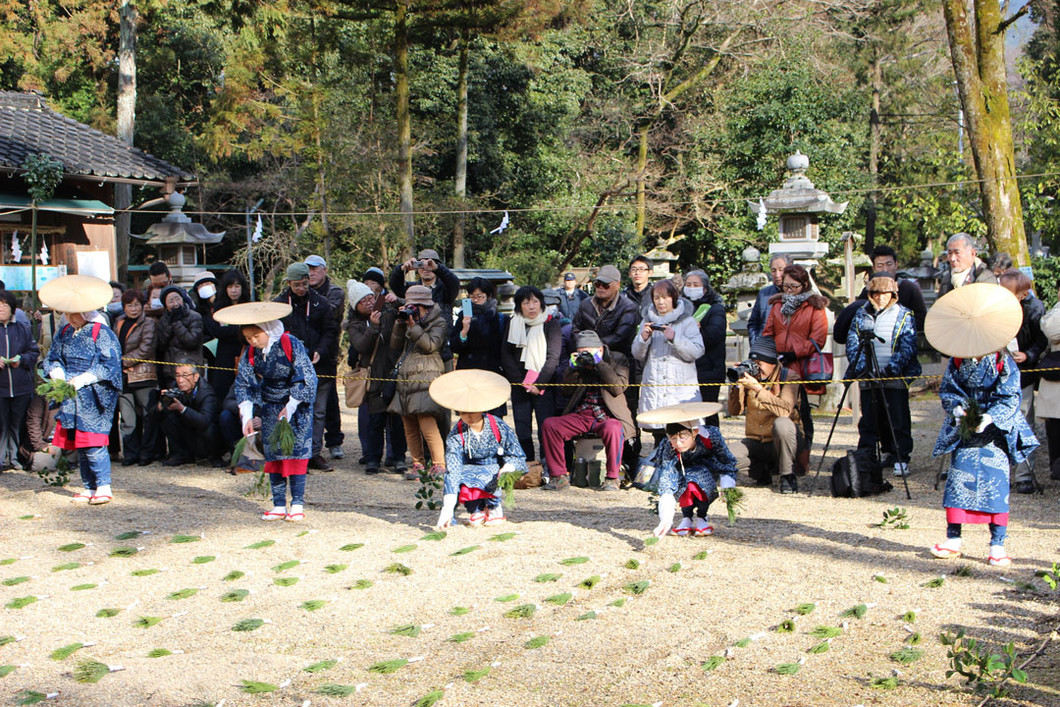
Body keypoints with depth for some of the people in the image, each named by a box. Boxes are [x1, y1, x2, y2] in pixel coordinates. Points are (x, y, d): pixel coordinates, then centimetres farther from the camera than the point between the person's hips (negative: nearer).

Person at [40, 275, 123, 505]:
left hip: (94, 397, -7)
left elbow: (109, 365, -12)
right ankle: (89, 487, 16)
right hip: (70, 397, 7)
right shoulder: (64, 333, 12)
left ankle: (103, 487, -6)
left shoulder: (101, 333, -8)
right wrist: (58, 374, -5)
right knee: (78, 443, 8)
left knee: (93, 443, -12)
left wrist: (82, 380, -18)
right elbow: (52, 359, 17)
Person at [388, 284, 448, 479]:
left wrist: (413, 326, -15)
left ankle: (439, 465, -12)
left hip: (425, 379, -7)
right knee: (410, 427, 6)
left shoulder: (438, 323, 1)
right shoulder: (409, 321, 20)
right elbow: (395, 345, 15)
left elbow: (431, 345, -13)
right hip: (406, 380, 7)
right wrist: (400, 324, 3)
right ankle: (418, 464, 14)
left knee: (427, 425, -16)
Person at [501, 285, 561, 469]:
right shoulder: (513, 323, 10)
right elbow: (506, 355, 6)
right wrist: (520, 381, -5)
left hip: (544, 385, -3)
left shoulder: (551, 324, 0)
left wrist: (538, 383, -14)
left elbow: (553, 357, -7)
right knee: (522, 432, 3)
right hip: (519, 385, 3)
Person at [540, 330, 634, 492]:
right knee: (549, 424, -17)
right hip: (581, 416, 4)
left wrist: (600, 364, -14)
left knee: (612, 429, -39)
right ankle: (559, 477, -9)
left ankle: (612, 478, -20)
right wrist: (573, 368, -4)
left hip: (609, 417, -4)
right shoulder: (579, 362, 13)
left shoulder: (618, 359, 3)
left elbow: (619, 388, -12)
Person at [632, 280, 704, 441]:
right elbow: (638, 355, 13)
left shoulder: (687, 322, 7)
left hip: (682, 388, -3)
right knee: (658, 436, -2)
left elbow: (697, 351, -5)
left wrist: (674, 338, -17)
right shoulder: (648, 322, 17)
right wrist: (643, 337, -5)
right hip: (653, 390, 3)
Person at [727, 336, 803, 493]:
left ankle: (788, 476, -16)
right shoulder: (750, 377, 2)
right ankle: (763, 471, 7)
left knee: (782, 424, -38)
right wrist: (737, 385, -16)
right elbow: (735, 412, -1)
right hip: (756, 441, 4)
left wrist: (758, 389, -33)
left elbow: (785, 410, -29)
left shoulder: (788, 377, -11)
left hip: (782, 442, -4)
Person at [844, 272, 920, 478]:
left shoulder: (904, 316, 3)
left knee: (898, 421, -3)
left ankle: (901, 459, 4)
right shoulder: (861, 315, 13)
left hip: (895, 378, -3)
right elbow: (852, 342, 5)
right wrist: (861, 367, -10)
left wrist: (892, 368, -18)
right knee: (869, 421, 7)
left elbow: (908, 346, -5)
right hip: (868, 380, 3)